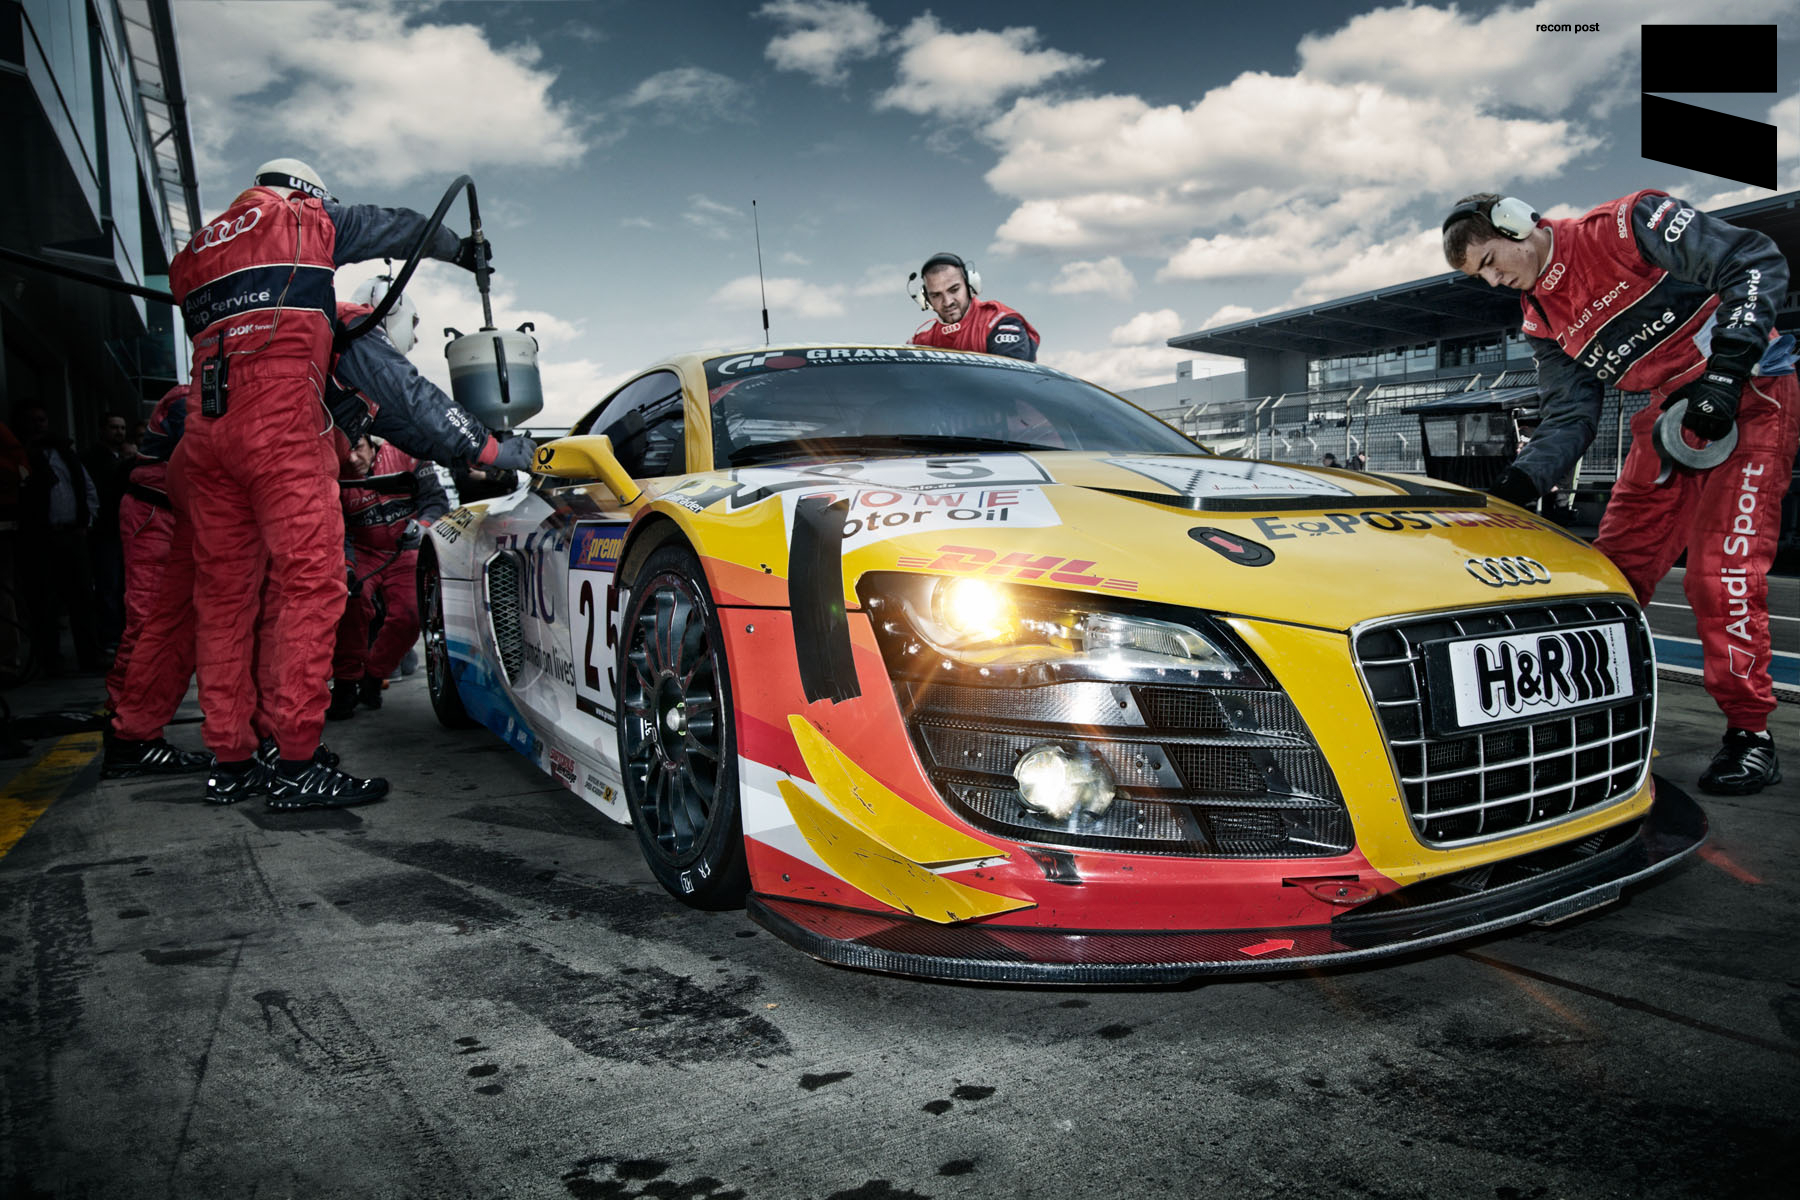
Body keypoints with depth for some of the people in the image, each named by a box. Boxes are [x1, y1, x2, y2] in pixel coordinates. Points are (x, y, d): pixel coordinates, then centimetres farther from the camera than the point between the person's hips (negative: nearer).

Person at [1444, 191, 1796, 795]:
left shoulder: (1627, 224, -13)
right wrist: (1516, 484, -13)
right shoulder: (1543, 320, 7)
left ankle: (1750, 733, -1)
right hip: (1671, 414, 7)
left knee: (1720, 572, -13)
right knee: (1616, 565, 2)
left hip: (1750, 398, -7)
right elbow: (1570, 416, 3)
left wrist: (1725, 371, -24)